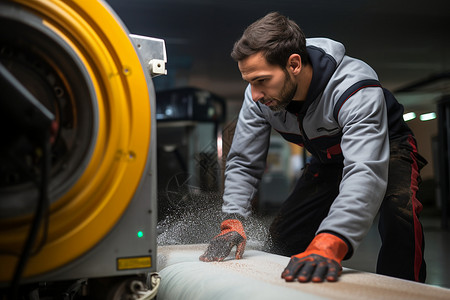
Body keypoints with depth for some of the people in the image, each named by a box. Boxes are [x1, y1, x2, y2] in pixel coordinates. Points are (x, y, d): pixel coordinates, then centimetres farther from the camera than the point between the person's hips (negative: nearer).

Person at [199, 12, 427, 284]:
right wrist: (233, 222, -28)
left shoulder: (355, 88, -41)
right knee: (283, 234, 1)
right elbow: (243, 162, -13)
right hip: (329, 158, 5)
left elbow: (366, 172, -53)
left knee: (399, 210, -35)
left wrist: (329, 245, -67)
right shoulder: (258, 98, -22)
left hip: (386, 149, -5)